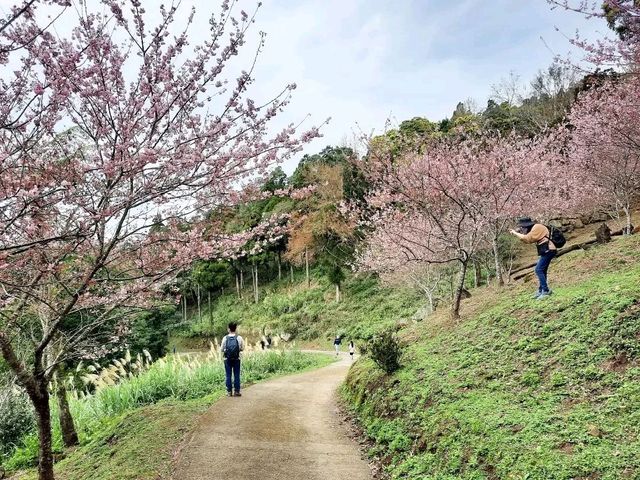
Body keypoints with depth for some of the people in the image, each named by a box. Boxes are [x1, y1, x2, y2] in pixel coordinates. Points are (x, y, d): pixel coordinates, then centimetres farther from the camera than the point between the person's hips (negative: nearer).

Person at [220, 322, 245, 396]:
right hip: (236, 359, 0)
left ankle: (229, 391, 10)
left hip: (227, 359, 0)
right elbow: (242, 348, 1)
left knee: (228, 376, 7)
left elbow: (221, 349, -1)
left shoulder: (225, 338, -7)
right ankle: (236, 391, 9)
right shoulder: (239, 338, -7)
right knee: (236, 375, 7)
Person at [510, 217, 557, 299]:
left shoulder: (537, 227, -11)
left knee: (539, 270, -13)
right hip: (547, 251, 11)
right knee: (542, 271, 14)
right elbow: (529, 239, 20)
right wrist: (520, 233, 7)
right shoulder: (535, 228, 19)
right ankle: (541, 291, 18)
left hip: (548, 250, -11)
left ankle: (546, 291, -14)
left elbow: (527, 239, -17)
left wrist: (515, 233, -8)